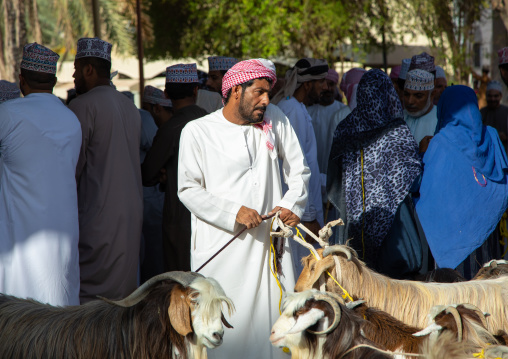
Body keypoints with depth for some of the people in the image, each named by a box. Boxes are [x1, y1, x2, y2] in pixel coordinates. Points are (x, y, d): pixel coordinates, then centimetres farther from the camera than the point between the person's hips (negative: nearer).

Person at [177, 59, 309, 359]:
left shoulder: (274, 119, 10)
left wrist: (292, 205, -1)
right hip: (222, 247, -3)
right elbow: (189, 189, -2)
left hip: (270, 243, 3)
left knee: (279, 318, -1)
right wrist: (233, 212, -12)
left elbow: (299, 169, 16)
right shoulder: (198, 132, 0)